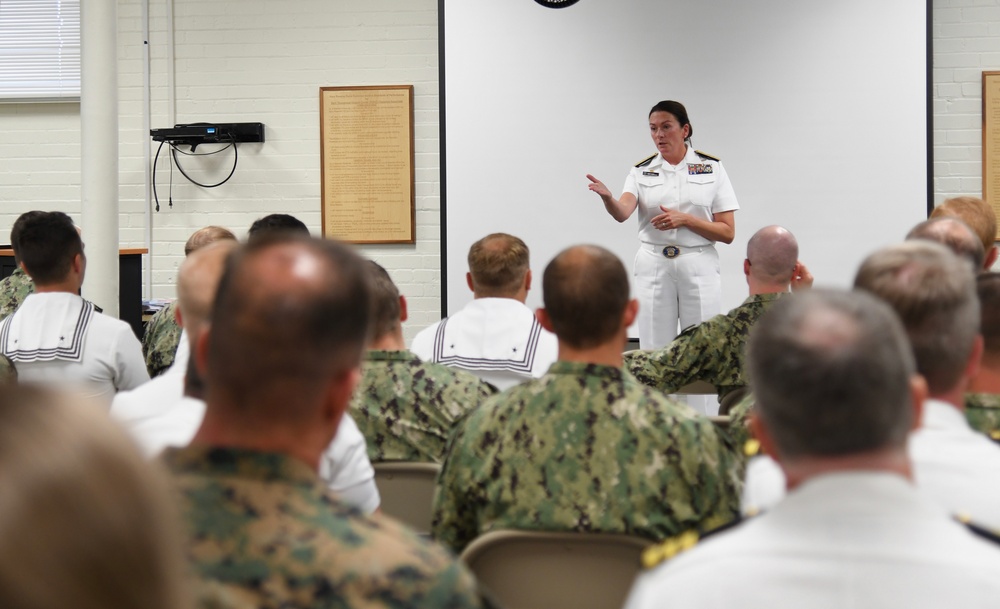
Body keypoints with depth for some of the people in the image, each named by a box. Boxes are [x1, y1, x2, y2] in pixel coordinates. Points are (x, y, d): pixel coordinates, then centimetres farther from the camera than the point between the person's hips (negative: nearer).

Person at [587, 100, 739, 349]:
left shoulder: (712, 167, 1)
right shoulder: (642, 171, 4)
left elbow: (727, 232, -1)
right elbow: (622, 213, -16)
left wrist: (685, 219, -15)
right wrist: (607, 197, -38)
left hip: (699, 267, -1)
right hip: (654, 267, 1)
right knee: (655, 352, 2)